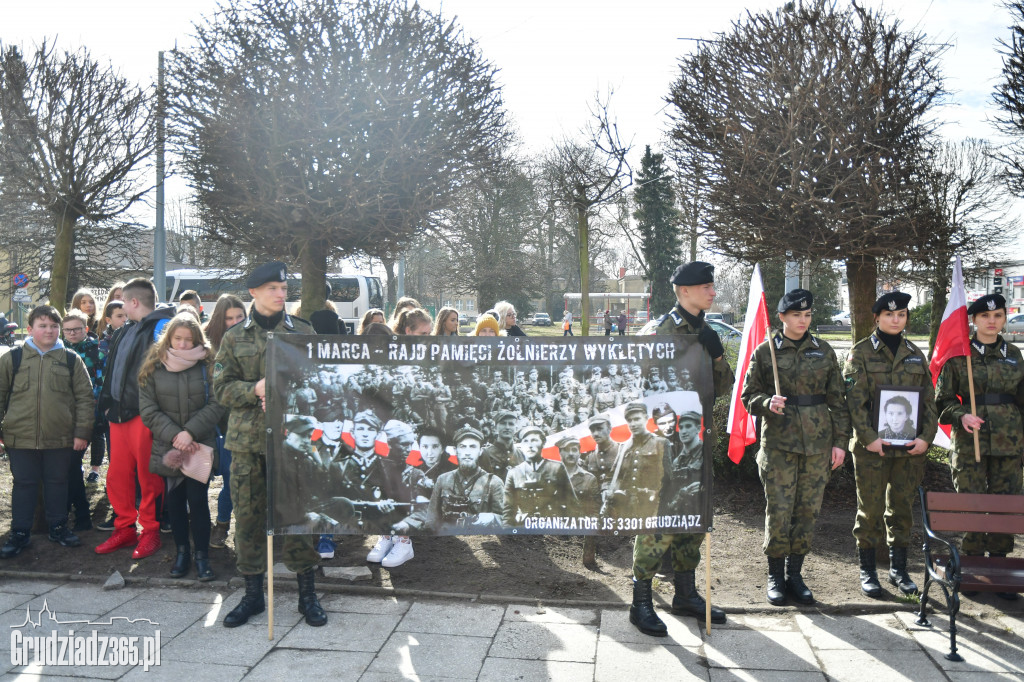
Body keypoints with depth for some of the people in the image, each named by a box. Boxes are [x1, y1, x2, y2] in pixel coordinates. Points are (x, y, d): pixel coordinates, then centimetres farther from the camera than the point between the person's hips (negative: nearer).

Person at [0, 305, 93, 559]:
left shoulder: (71, 360, 3)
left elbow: (84, 397, 3)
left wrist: (82, 432, -1)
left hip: (60, 438, 1)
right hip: (21, 437, 0)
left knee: (57, 483, 12)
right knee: (23, 485, 9)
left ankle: (58, 527, 27)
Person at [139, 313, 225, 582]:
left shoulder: (208, 366, -2)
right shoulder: (153, 368, 2)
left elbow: (216, 405, -8)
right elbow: (148, 410, -2)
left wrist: (190, 432, -17)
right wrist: (174, 435, -12)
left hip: (200, 446, -2)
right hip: (167, 447, 2)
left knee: (198, 500, -4)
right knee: (174, 501, 8)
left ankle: (202, 556, 8)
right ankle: (182, 551, 24)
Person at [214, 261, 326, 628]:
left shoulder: (303, 332, 6)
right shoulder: (234, 338, 9)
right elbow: (222, 388, 4)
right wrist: (255, 390, -14)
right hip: (247, 439, 2)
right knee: (248, 515, 6)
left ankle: (308, 594, 13)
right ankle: (253, 593, 21)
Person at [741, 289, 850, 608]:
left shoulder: (824, 351, 9)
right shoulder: (764, 352, 2)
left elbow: (837, 399, 11)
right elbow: (749, 396, 4)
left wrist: (840, 440, 5)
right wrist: (768, 403, -18)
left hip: (818, 444, 3)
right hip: (778, 443, -3)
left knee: (808, 512, 7)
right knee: (778, 511, -2)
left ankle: (795, 574, 21)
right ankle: (776, 577, 13)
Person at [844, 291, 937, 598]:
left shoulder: (915, 354, 11)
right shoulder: (861, 352, -2)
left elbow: (929, 400, 10)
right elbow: (854, 400, -8)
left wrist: (926, 437, -3)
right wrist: (868, 437, -17)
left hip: (910, 446, 4)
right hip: (872, 445, -4)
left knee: (903, 507, 11)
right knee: (870, 509, 2)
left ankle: (898, 569, 24)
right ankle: (867, 571, 14)